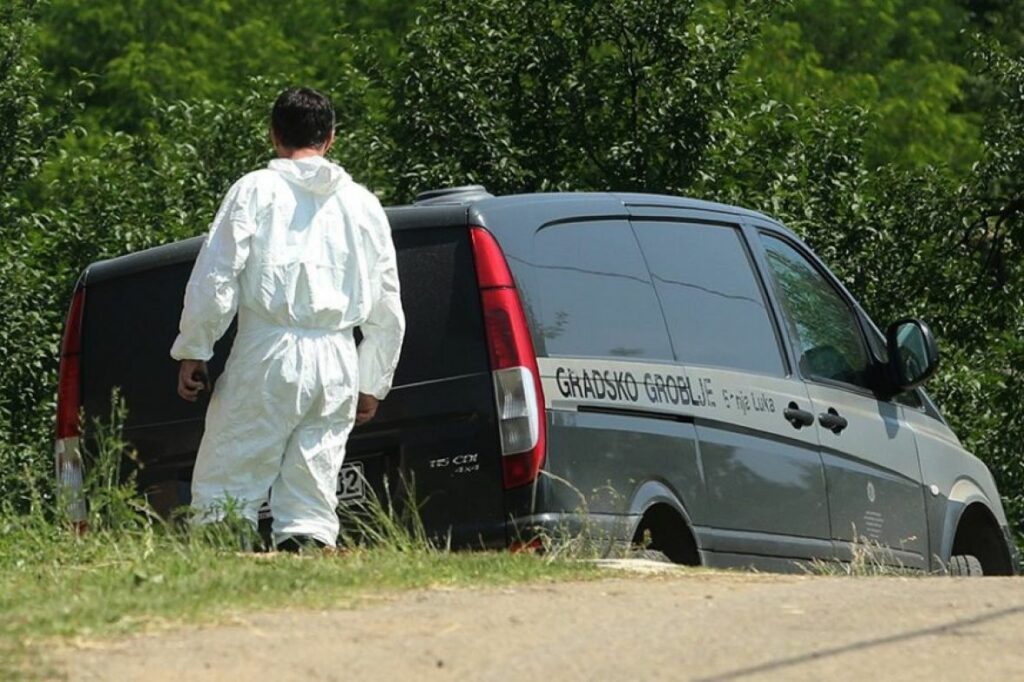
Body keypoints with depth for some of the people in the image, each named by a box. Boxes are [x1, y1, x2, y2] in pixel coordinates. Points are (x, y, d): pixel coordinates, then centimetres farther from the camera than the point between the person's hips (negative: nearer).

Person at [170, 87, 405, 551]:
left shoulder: (256, 189, 3)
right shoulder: (362, 204, 17)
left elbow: (215, 277, -6)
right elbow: (386, 307, 19)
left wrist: (193, 351, 2)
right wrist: (372, 385, 26)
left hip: (268, 356, -4)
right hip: (337, 364, 4)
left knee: (222, 494, -4)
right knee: (312, 503, 5)